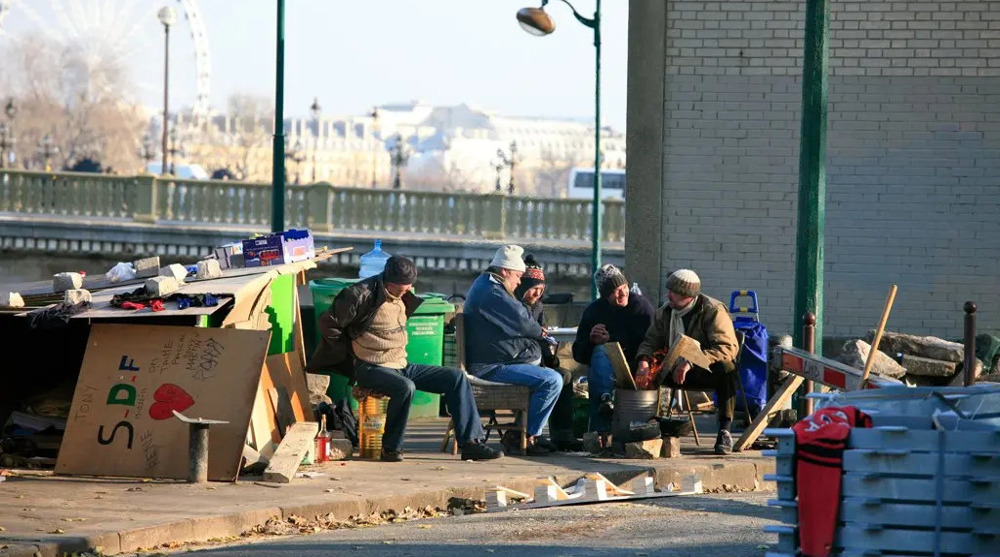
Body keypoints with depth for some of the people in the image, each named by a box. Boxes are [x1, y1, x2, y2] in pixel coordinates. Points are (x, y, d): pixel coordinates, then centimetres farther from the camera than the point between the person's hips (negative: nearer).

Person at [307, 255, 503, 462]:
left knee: (456, 377, -2)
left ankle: (470, 443, -5)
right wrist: (350, 354, -6)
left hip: (400, 366, 9)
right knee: (405, 388, -39)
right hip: (372, 368, -9)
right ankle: (391, 448, -21)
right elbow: (328, 323, -13)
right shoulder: (362, 296, -16)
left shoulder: (400, 298, 11)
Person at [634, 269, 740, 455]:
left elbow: (729, 347, -26)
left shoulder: (713, 311, -14)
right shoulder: (665, 311, 5)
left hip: (708, 370, -5)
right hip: (675, 372, 5)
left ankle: (724, 431, -34)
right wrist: (644, 362, -23)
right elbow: (651, 341, 3)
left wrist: (691, 362, -37)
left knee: (726, 368, -38)